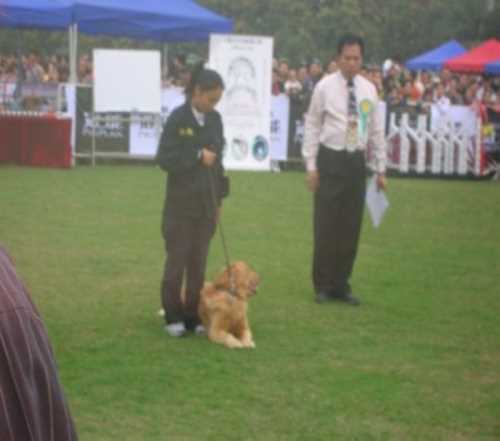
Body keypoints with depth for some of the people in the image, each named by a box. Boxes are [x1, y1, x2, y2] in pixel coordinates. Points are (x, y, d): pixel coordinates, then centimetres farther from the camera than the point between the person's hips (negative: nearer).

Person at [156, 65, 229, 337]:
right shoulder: (178, 118, -10)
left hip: (206, 203, 4)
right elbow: (164, 159, -13)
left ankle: (193, 316, 14)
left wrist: (219, 198, 11)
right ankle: (173, 316, 13)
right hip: (181, 203, -4)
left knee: (199, 263, 7)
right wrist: (197, 156, -19)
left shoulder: (215, 119, 6)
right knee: (177, 260, 3)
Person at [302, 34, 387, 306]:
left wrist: (381, 169, 8)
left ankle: (341, 284, 17)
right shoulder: (325, 87, -4)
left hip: (356, 161, 3)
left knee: (351, 227, 6)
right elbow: (312, 126, -2)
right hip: (330, 160, -3)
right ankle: (322, 286, 12)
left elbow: (376, 130, 10)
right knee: (326, 226, 0)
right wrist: (311, 166, -7)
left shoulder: (368, 89, 6)